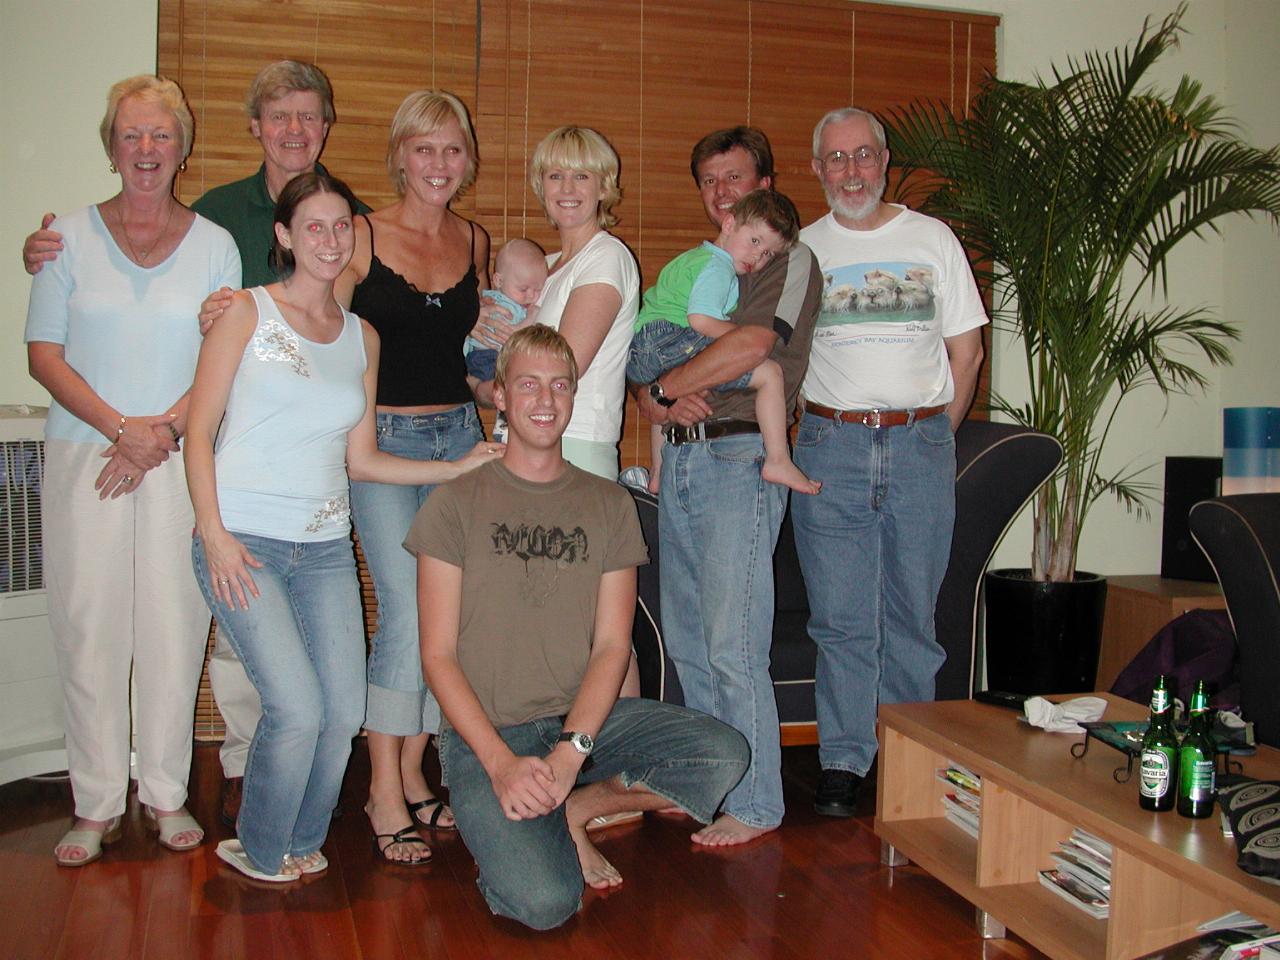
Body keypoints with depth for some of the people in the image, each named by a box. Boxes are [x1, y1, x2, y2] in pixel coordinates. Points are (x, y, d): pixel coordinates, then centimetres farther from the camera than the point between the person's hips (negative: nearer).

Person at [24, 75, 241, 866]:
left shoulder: (215, 245, 7)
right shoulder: (71, 236, 7)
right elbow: (44, 354, 2)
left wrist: (163, 430, -11)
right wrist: (120, 426, -11)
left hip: (182, 461, 0)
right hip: (85, 455, 0)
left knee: (174, 629, 1)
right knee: (89, 629, 0)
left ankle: (167, 794, 16)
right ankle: (97, 806, 12)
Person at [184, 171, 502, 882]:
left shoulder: (362, 337, 14)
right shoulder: (249, 311, 1)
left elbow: (360, 459, 13)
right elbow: (200, 429, -3)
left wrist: (458, 468, 5)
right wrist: (214, 534, -12)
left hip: (326, 547, 5)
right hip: (244, 541, -4)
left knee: (344, 711, -3)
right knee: (298, 710, -15)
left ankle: (300, 843, 24)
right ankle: (258, 851, 12)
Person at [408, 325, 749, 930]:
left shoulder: (609, 505, 9)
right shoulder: (456, 505, 1)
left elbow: (611, 645, 2)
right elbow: (438, 656, -4)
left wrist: (571, 749, -14)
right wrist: (500, 762, -17)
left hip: (587, 717, 4)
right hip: (484, 732, -3)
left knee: (724, 754, -20)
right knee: (544, 902, -25)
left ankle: (572, 811, -2)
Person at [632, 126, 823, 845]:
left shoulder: (789, 259, 0)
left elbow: (751, 345, -18)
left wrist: (664, 386, -8)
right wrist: (661, 402, -6)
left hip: (741, 456, -8)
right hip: (680, 458, 8)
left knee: (733, 644, -8)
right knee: (687, 641, 11)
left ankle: (756, 804, 2)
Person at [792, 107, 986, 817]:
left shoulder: (932, 239, 9)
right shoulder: (800, 250, 9)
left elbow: (966, 350, 9)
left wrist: (936, 437, 4)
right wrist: (819, 433, 0)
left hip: (920, 444, 0)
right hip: (831, 447, 0)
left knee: (912, 615, 5)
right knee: (840, 617, -2)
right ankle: (844, 761, 7)